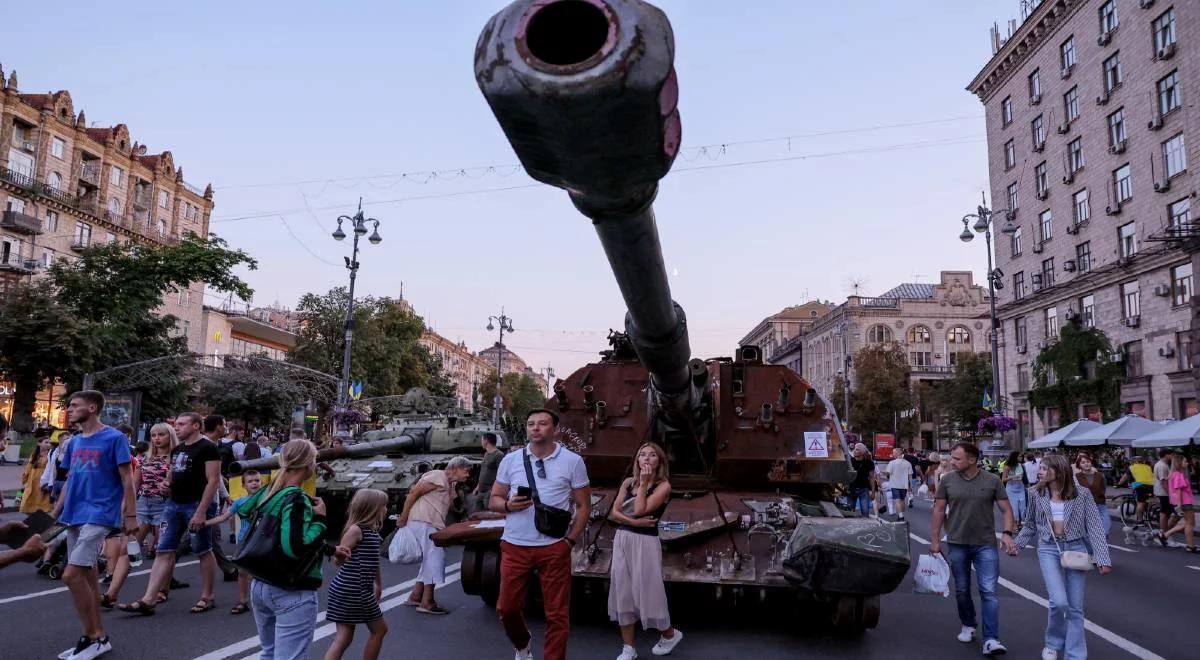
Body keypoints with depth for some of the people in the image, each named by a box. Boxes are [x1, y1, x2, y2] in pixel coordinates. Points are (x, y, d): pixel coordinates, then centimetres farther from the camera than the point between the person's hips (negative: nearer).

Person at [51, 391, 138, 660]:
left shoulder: (114, 438, -9)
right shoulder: (75, 442, 12)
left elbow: (127, 479, -10)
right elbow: (70, 480, 19)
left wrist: (130, 515, -13)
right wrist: (55, 513, 16)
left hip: (99, 516, -8)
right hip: (74, 516, 8)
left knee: (71, 575, -14)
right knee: (87, 575, 11)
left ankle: (90, 637, 0)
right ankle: (98, 637, 20)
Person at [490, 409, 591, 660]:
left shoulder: (572, 461, -1)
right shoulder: (510, 460, 5)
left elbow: (584, 505, 3)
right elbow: (494, 500, 9)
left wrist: (570, 540, -5)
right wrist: (508, 505, -13)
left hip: (554, 547, -2)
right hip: (514, 546, 2)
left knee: (556, 613, 3)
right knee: (507, 607, 10)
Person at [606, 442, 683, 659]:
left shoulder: (663, 486, -7)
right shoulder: (628, 482, 8)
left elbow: (640, 510, -18)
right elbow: (613, 513, 2)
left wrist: (643, 483, -13)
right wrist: (633, 521, -14)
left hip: (645, 543, -5)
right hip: (622, 540, 5)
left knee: (647, 591, 2)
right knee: (623, 592, 7)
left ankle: (670, 634, 29)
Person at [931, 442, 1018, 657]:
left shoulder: (992, 481, -5)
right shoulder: (948, 480, -2)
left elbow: (1006, 509, 1)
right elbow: (939, 510, 4)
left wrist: (1007, 533, -15)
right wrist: (935, 539, 3)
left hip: (986, 544, -2)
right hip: (957, 544, 2)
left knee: (989, 592, -6)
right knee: (962, 590, 13)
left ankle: (990, 640, -5)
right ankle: (968, 626, 33)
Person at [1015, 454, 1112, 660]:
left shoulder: (1082, 494, -5)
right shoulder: (1036, 493, 0)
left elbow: (1094, 526, -7)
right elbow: (1030, 525, 13)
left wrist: (1102, 558, -13)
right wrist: (1018, 543, 6)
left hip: (1076, 548, 0)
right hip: (1048, 549, 0)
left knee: (1075, 608, 5)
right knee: (1059, 601, -14)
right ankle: (1053, 643, 13)